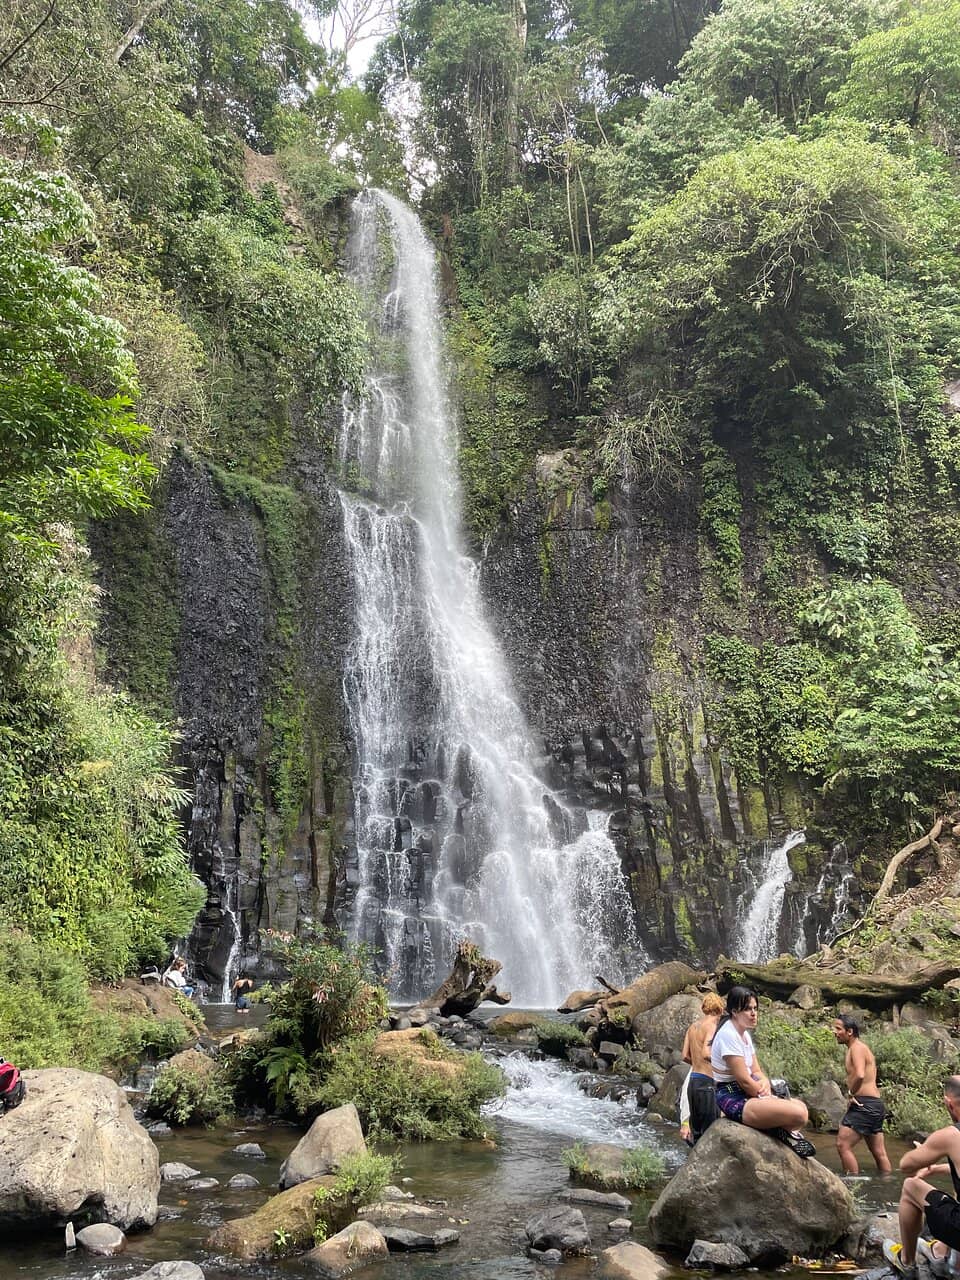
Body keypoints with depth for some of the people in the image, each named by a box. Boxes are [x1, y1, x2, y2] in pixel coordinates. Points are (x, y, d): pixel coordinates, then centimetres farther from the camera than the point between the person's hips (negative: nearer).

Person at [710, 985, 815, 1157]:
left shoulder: (745, 1034, 12)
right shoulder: (728, 1035, -20)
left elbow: (756, 1071, 13)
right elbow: (743, 1080, -21)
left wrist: (765, 1082, -9)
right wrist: (766, 1096, -7)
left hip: (747, 1095, 10)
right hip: (733, 1099, -10)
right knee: (798, 1114, -21)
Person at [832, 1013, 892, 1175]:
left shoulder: (857, 1048, -11)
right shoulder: (862, 1047, 19)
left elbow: (860, 1075, -28)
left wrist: (850, 1093, -16)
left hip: (864, 1105, -10)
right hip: (875, 1104, 10)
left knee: (843, 1144, -11)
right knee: (879, 1152, 14)